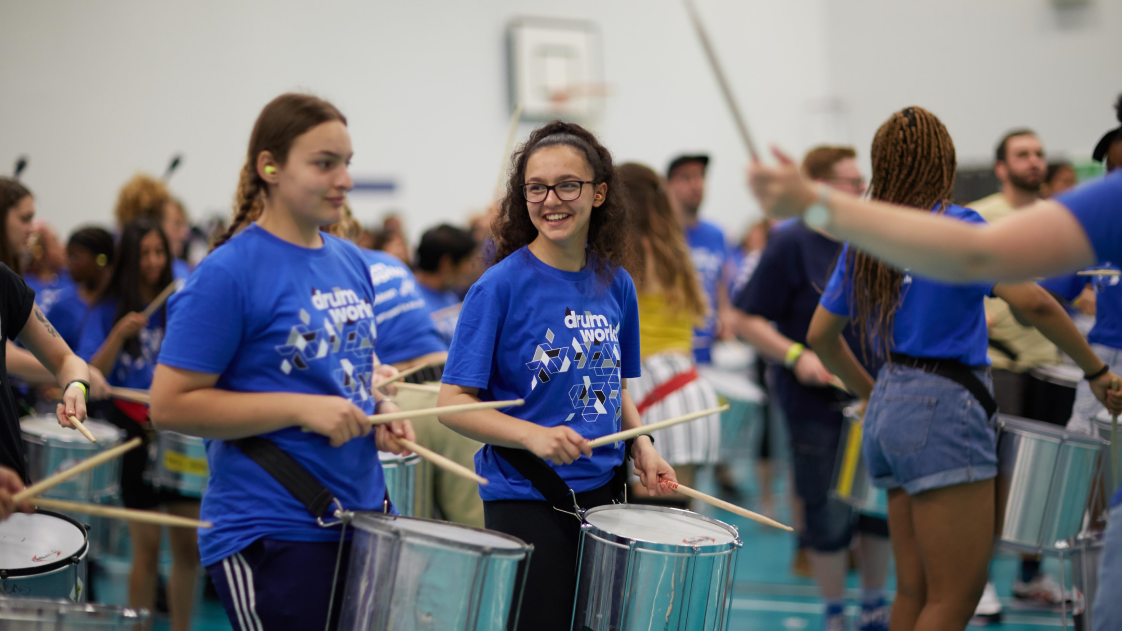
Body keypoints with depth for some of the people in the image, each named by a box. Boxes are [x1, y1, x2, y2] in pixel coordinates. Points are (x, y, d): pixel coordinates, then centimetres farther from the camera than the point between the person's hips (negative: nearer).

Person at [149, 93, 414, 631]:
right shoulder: (229, 273, -13)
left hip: (363, 519, 8)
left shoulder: (350, 262, 9)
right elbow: (170, 405, -16)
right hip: (273, 539, -7)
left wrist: (379, 408, 2)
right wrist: (301, 409, -20)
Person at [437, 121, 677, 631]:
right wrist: (533, 436, -26)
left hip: (603, 493, 6)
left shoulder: (615, 284, 5)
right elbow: (453, 403, -13)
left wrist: (641, 444, 0)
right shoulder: (501, 286, -11)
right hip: (526, 499, -5)